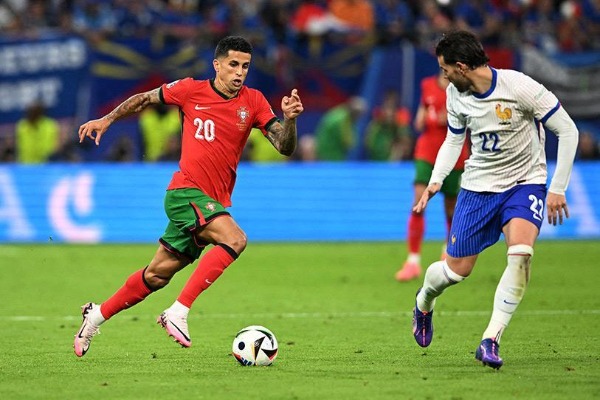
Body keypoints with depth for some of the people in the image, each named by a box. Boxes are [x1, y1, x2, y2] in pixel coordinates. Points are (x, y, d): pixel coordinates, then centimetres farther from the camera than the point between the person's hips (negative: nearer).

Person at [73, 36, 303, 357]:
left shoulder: (253, 102, 5)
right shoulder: (190, 90, -2)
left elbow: (284, 147, -1)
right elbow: (145, 99, 15)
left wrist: (290, 119, -20)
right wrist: (106, 120, 11)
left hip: (215, 201, 5)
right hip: (186, 191, -5)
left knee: (157, 275, 11)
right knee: (234, 239, -29)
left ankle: (97, 315, 29)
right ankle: (177, 313, -28)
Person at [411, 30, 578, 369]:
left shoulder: (518, 87, -22)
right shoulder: (456, 95, -5)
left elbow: (568, 131, -15)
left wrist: (557, 189, -16)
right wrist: (436, 181, -1)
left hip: (525, 182, -4)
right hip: (478, 185, 4)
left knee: (521, 252, -30)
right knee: (456, 271, 4)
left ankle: (491, 341, -23)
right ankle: (424, 304, 40)